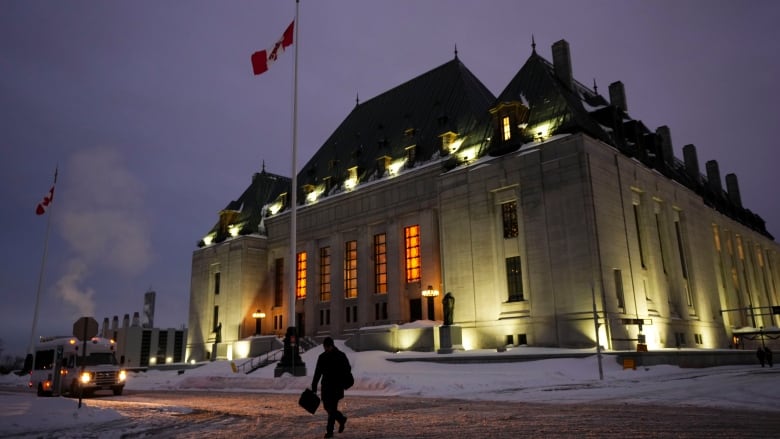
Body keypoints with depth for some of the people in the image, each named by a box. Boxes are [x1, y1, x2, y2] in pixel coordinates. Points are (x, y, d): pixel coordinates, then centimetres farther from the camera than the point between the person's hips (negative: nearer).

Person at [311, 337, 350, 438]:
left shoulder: (341, 356, -5)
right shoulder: (322, 357, 6)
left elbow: (348, 369, 2)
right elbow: (317, 373, 9)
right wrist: (314, 387, 5)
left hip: (337, 387, -5)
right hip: (326, 386, 5)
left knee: (332, 408, -7)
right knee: (327, 407, 8)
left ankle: (329, 430, 0)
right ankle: (341, 419, 32)